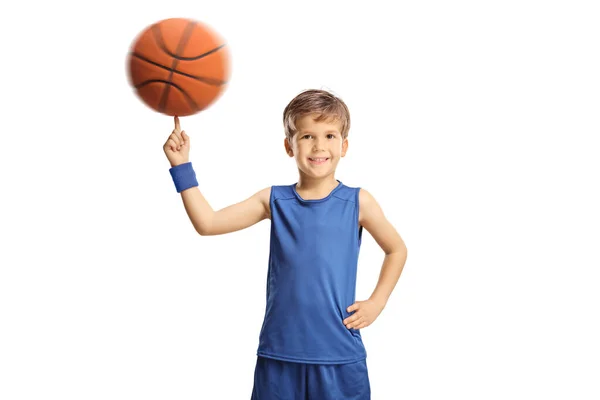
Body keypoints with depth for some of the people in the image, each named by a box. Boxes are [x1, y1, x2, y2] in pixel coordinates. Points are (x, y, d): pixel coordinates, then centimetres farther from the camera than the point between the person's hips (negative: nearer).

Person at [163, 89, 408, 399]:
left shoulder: (357, 202, -2)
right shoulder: (273, 200, 1)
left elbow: (397, 250, 12)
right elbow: (207, 223, -3)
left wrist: (377, 302, 4)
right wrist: (181, 166, -7)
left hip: (340, 355, -1)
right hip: (280, 353, 1)